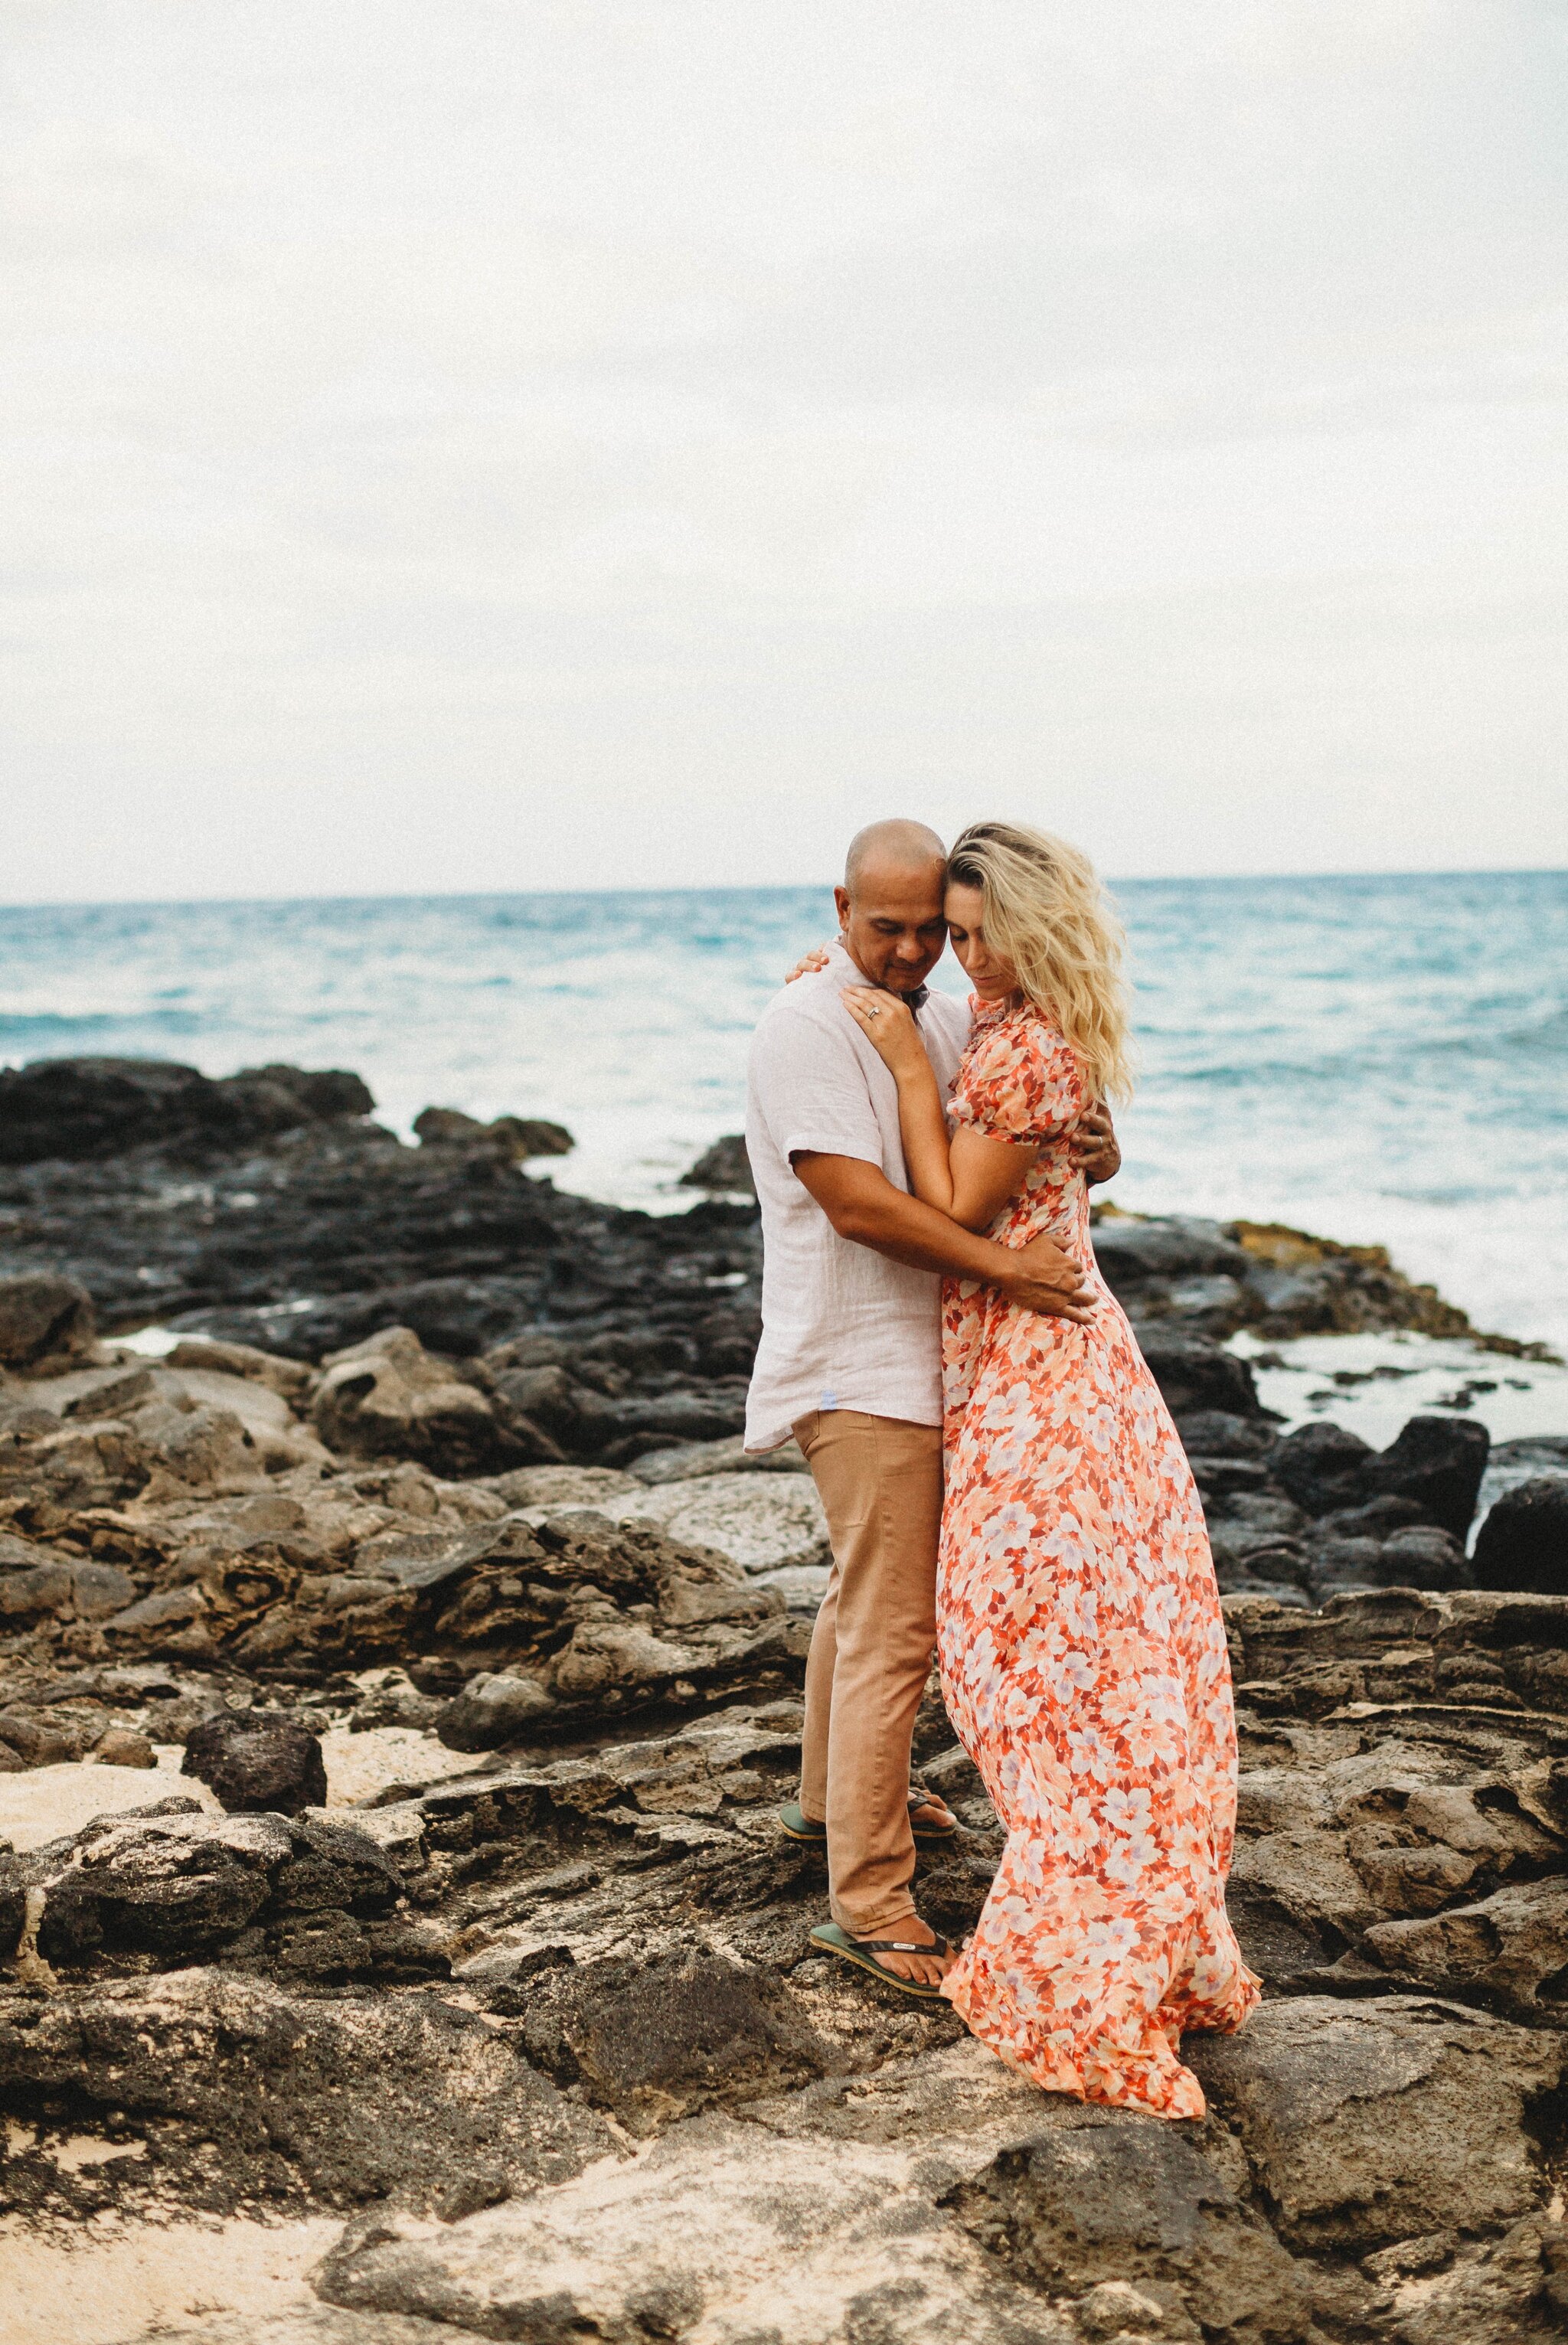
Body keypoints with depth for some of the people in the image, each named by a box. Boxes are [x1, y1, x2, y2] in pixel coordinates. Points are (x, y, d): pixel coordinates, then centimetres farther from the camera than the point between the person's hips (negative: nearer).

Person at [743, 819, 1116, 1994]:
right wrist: (1000, 1264, -26)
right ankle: (870, 1902, -6)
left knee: (867, 1593, 25)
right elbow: (857, 1202, -23)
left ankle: (832, 1792, 44)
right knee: (893, 1630, -10)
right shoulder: (806, 1027, -16)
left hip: (923, 1356, 9)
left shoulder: (947, 1019, 10)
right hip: (860, 1366, -9)